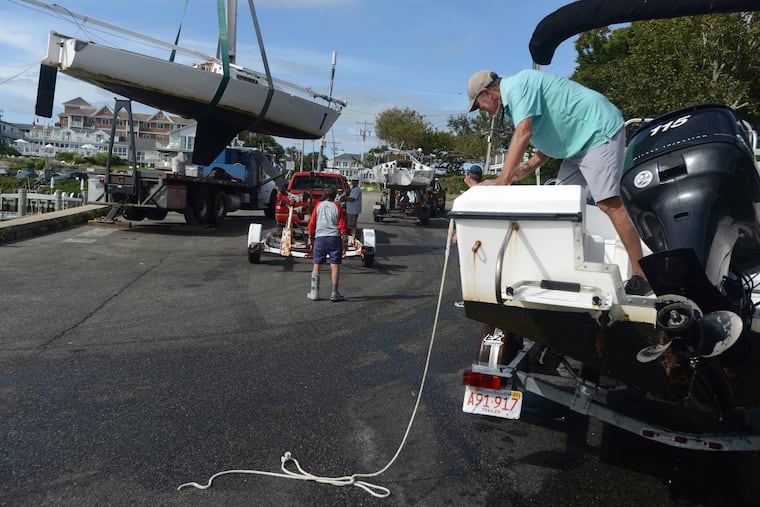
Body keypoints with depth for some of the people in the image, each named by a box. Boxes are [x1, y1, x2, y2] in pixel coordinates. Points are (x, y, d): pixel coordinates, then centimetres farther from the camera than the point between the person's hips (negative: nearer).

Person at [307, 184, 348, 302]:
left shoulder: (318, 206, 4)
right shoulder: (337, 207, 0)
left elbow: (312, 223, 5)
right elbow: (342, 226, -1)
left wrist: (310, 239, 14)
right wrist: (344, 241, 6)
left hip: (320, 238, 1)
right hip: (334, 238, -1)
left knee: (317, 265, 9)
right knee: (335, 266, 1)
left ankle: (314, 293, 11)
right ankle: (335, 294, 3)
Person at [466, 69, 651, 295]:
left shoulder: (517, 85, -13)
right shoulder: (512, 100, 18)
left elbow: (523, 133, -27)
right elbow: (551, 138, 21)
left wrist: (502, 180, -30)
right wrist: (525, 169, 7)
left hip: (600, 131, -11)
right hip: (580, 141, 11)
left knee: (609, 203, -18)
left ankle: (641, 276, -14)